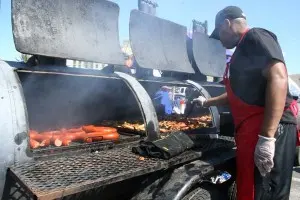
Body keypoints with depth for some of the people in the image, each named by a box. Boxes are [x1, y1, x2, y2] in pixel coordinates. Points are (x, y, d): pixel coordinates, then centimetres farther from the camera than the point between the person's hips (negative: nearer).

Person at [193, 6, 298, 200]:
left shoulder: (255, 37, -3)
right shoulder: (242, 50, 26)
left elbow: (278, 78, -19)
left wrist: (266, 137, -25)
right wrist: (207, 102, 46)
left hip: (270, 129, -9)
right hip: (251, 130, 9)